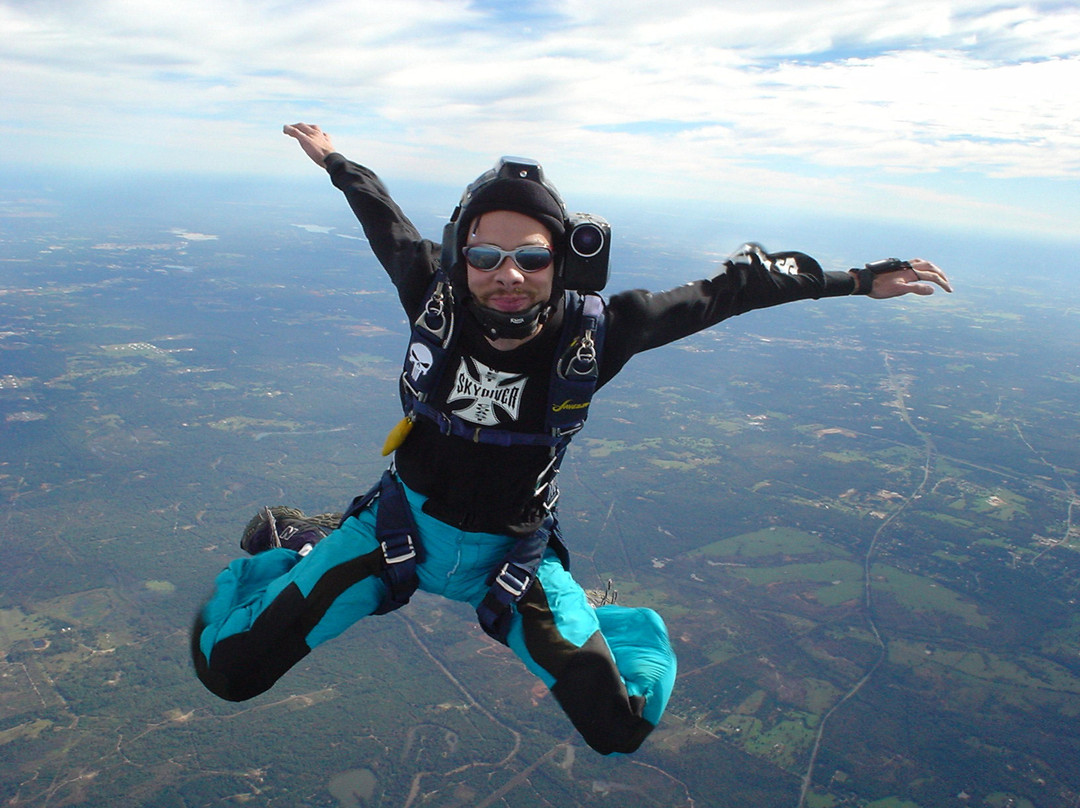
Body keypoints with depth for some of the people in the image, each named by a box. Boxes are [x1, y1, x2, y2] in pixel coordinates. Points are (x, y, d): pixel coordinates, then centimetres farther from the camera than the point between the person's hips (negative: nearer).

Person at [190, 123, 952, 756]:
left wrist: (855, 280, -5)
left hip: (509, 554, 0)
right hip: (401, 526, 1)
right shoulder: (435, 299, -19)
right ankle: (299, 542, 28)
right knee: (229, 669, -3)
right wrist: (335, 161, 20)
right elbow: (388, 223, 2)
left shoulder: (592, 330, -21)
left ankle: (605, 628, 27)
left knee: (621, 728, -9)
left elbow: (722, 290, -11)